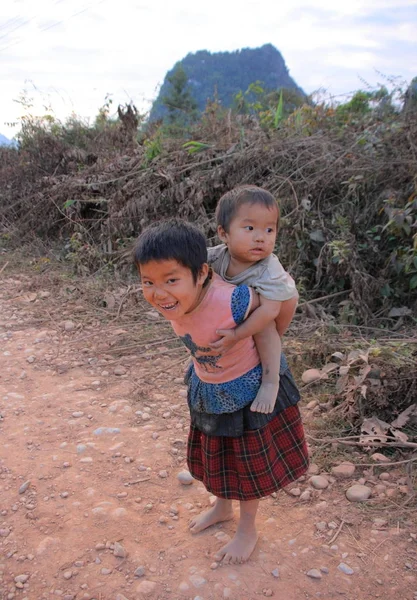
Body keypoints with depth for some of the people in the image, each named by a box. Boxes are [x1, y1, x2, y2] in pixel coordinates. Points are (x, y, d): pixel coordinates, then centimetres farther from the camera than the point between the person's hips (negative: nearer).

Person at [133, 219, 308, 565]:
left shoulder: (232, 302, -42)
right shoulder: (172, 298, -22)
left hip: (247, 390, -6)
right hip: (207, 390, 6)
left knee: (250, 460, 17)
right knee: (217, 452, 27)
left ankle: (248, 530, 42)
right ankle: (223, 507, 55)